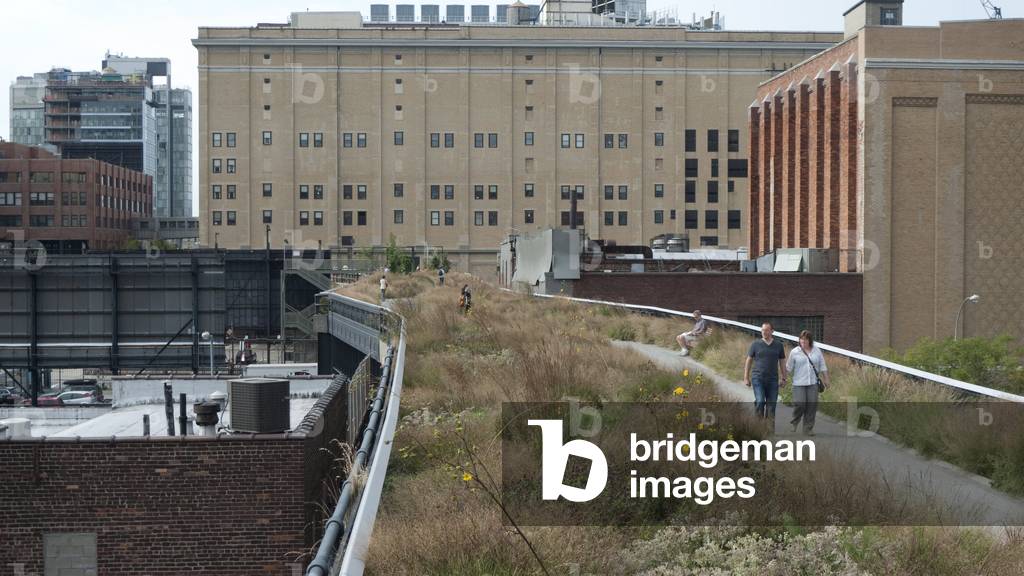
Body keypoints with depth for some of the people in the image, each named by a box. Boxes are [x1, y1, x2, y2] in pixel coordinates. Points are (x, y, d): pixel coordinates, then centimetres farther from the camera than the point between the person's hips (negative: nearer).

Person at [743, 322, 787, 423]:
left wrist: (783, 377, 9)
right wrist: (746, 378, 3)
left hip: (773, 379, 2)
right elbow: (749, 361, 7)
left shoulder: (778, 345, 8)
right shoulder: (756, 344, 3)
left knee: (771, 403, 2)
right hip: (758, 378, -2)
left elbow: (782, 362, 14)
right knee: (760, 401, -13)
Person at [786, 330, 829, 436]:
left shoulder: (817, 351, 7)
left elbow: (823, 367, 11)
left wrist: (826, 380, 8)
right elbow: (789, 368, 5)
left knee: (812, 405, -2)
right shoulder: (794, 352, 1)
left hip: (813, 383, 2)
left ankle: (808, 429, 6)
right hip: (799, 383, -2)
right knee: (799, 404, -12)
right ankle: (794, 423, 14)